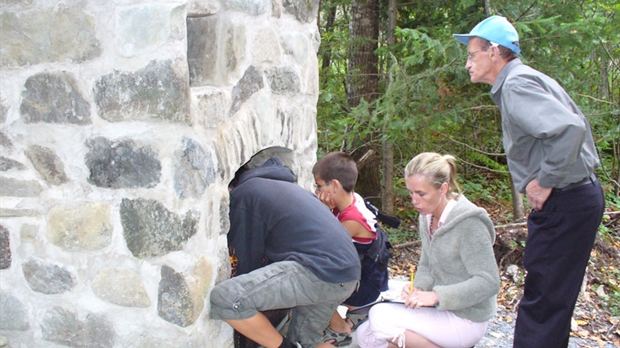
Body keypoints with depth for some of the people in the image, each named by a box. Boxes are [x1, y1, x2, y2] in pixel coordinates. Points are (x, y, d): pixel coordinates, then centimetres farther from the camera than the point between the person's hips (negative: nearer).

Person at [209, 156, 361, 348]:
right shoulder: (285, 186, 32)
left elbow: (248, 259, 6)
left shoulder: (241, 193, 6)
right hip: (349, 273, 10)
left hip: (319, 273, -10)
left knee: (222, 298, -12)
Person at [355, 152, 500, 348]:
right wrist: (418, 289, -10)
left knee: (379, 316, -22)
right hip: (441, 310, 8)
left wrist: (435, 296, -29)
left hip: (465, 320, -8)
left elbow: (488, 282, -23)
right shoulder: (427, 218, 3)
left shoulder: (469, 223, -21)